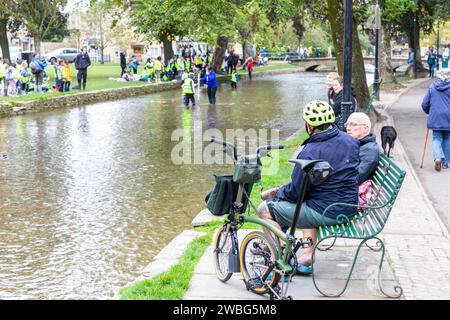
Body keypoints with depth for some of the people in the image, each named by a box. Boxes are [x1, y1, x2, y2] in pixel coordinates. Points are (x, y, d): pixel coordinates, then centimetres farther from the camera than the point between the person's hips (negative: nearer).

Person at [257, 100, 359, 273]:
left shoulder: (310, 153, -22)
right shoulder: (350, 141, 2)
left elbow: (295, 192, -16)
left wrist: (277, 192, 6)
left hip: (327, 213, -8)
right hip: (350, 208, 8)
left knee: (265, 210, 2)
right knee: (308, 203, 36)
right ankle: (308, 255, 28)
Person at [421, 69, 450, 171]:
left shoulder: (432, 87, 1)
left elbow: (425, 104, 4)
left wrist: (429, 112, 22)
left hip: (435, 118, 0)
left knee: (437, 139, 5)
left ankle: (438, 157, -19)